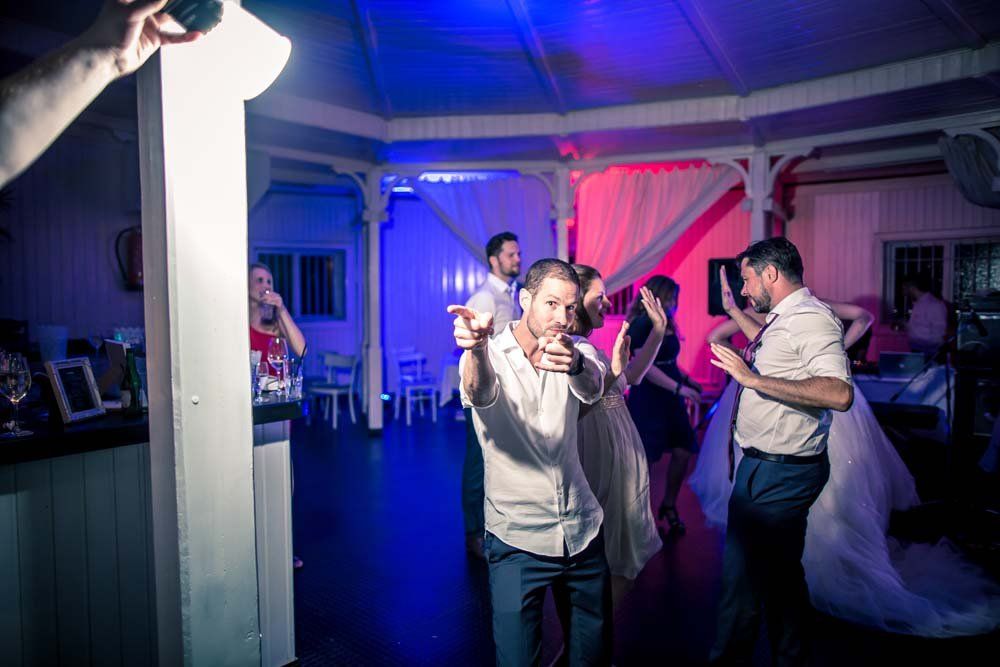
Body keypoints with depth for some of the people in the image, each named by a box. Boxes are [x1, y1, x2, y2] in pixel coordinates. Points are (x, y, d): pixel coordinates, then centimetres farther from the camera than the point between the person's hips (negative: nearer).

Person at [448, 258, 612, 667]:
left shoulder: (575, 350, -1)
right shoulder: (490, 355, -10)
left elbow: (593, 387, -23)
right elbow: (481, 394, -33)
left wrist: (576, 364, -48)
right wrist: (477, 349, -56)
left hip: (583, 530, 4)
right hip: (517, 540, -3)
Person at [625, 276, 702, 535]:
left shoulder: (666, 324, 10)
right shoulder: (642, 324, -14)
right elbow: (645, 366, -20)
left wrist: (687, 379, 4)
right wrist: (679, 388, -20)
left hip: (670, 399, 8)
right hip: (647, 399, -8)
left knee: (683, 452, 6)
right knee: (645, 460, 2)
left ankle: (669, 506, 25)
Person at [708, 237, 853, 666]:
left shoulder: (810, 318, -18)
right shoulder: (784, 318, 13)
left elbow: (840, 393, -31)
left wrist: (753, 378, -29)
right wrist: (733, 310, 36)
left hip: (779, 473, -11)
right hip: (765, 466, 11)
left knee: (743, 573, -2)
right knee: (780, 570, 22)